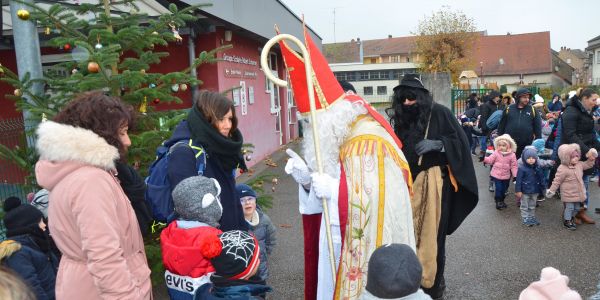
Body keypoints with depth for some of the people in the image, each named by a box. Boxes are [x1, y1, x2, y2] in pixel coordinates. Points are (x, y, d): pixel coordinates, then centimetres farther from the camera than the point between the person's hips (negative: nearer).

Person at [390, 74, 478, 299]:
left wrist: (437, 143, -18)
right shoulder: (401, 118, 7)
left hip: (434, 181, -4)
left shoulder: (439, 113, -5)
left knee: (432, 234, 2)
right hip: (409, 182, 4)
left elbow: (460, 141, -3)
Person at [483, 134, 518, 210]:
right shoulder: (496, 153, -6)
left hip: (506, 176, 1)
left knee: (504, 189, 14)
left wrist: (515, 175, -9)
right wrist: (484, 159, -27)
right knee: (498, 188, -3)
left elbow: (514, 166, -4)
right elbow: (490, 160, -7)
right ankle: (498, 201, 14)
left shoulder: (512, 155, -7)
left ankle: (502, 200, 35)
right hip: (497, 175, -1)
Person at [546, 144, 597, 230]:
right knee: (570, 207, 0)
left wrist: (591, 159, 5)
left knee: (577, 208, 17)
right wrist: (552, 191, -15)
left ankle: (571, 219, 36)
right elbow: (557, 181, -17)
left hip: (578, 193, 7)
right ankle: (567, 221, 17)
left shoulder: (579, 165, 1)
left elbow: (588, 164, 23)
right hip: (569, 194, -7)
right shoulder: (562, 169, -21)